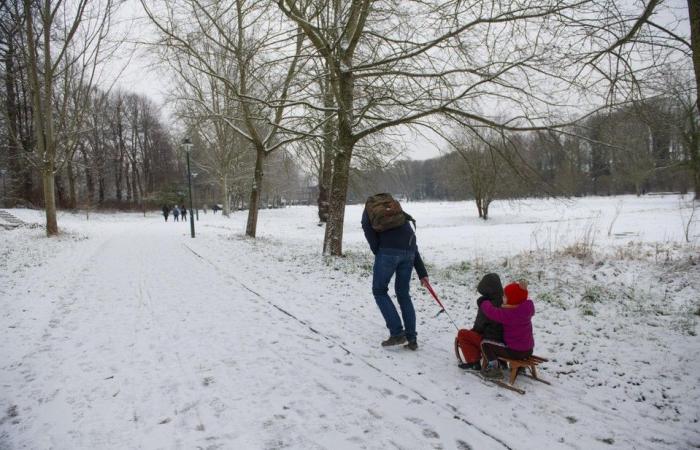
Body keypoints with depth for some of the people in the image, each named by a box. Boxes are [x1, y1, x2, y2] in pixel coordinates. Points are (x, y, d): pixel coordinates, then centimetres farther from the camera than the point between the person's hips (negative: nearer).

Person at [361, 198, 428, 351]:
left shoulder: (369, 210, 22)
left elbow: (368, 229, -2)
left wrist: (378, 252, 4)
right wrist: (422, 273, 21)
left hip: (388, 251, -5)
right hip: (408, 252, 5)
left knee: (379, 291, 12)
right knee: (403, 293, 17)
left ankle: (397, 333, 5)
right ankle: (412, 339, 15)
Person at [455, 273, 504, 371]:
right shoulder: (504, 300, -1)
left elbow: (480, 325, -8)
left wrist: (473, 329, 15)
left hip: (492, 340, -8)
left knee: (462, 334, 5)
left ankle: (474, 362, 5)